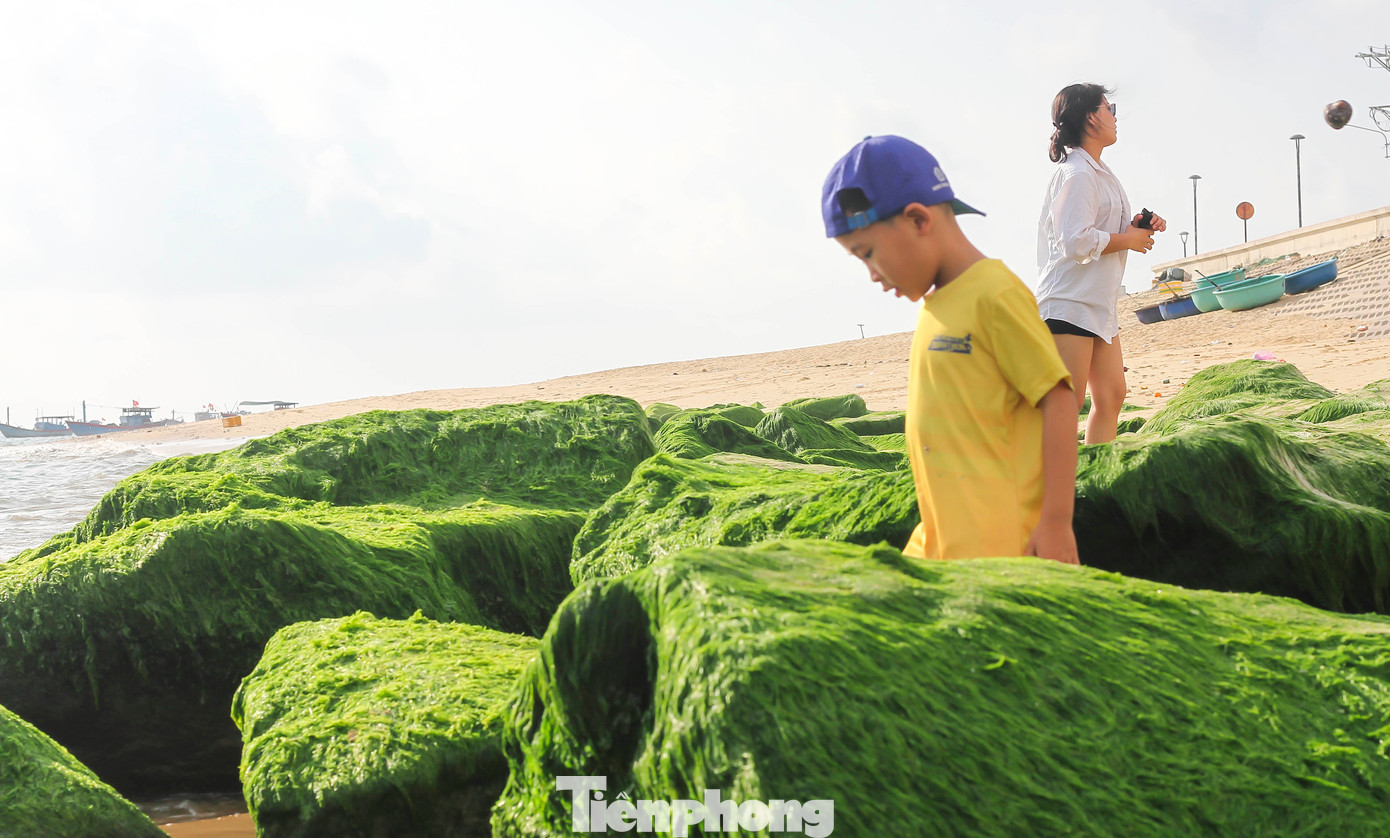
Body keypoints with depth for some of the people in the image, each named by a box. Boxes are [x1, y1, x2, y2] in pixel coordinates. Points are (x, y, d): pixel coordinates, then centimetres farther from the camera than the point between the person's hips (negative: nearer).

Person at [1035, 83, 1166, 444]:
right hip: (1070, 302, -10)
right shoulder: (1077, 174, -13)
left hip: (1098, 303, 10)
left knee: (1111, 395, 9)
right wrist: (1128, 240, -10)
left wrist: (1136, 226, 7)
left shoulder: (1098, 171, 20)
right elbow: (1076, 242, -23)